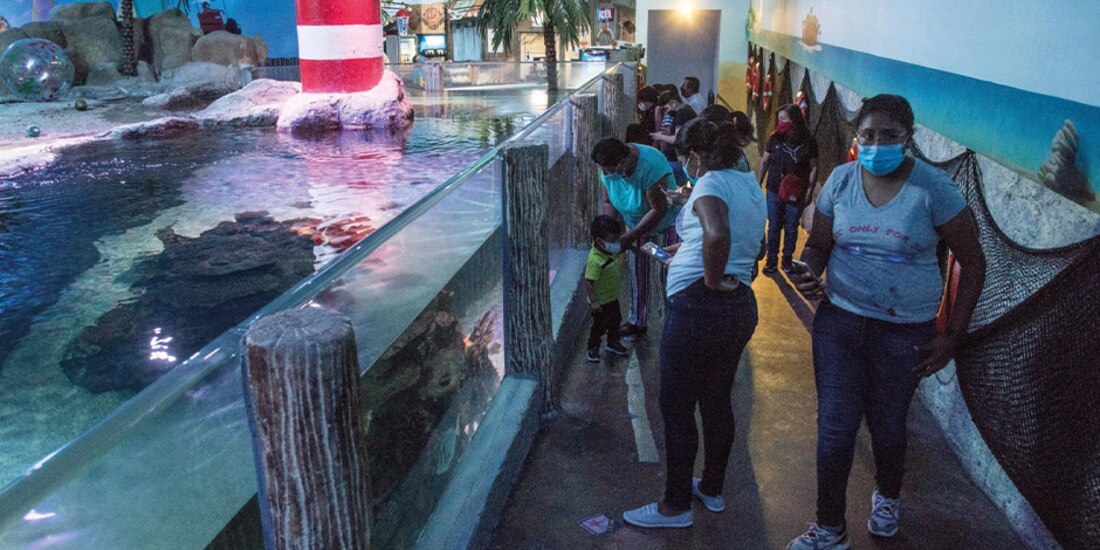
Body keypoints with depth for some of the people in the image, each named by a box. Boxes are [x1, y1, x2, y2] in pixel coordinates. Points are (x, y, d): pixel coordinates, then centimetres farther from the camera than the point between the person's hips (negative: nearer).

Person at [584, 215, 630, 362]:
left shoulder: (610, 251, -8)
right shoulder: (595, 260, -34)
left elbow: (621, 249, 19)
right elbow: (588, 283, -31)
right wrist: (594, 302, -29)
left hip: (613, 297, 9)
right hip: (601, 301, -8)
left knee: (615, 321, 23)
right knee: (599, 326, 7)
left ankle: (613, 343, 44)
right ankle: (593, 349, 27)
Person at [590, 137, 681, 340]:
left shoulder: (651, 166, -36)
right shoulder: (608, 169, -15)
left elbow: (659, 210, -31)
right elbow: (608, 202, -2)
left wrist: (631, 236, -29)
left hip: (664, 225, -6)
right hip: (636, 226, 6)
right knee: (638, 276, 14)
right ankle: (637, 322, 28)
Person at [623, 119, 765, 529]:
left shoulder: (712, 183, -12)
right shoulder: (753, 188, 14)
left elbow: (717, 235, -34)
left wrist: (712, 280, -19)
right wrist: (675, 252, 34)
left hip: (698, 306, -9)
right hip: (741, 307, 9)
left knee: (677, 407, 3)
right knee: (717, 401, 20)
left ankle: (675, 506, 15)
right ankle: (712, 489, 34)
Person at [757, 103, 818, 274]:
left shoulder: (808, 142, -7)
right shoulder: (774, 139, -2)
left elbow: (813, 168, -2)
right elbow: (764, 162, 5)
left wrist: (810, 191, -6)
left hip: (796, 194, -1)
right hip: (774, 191, 1)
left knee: (791, 228, 10)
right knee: (774, 227, 7)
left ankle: (787, 260, 24)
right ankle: (771, 260, 18)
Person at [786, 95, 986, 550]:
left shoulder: (933, 188, -10)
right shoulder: (841, 180, -2)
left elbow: (973, 263, -3)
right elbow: (818, 245, 8)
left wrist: (952, 336, -6)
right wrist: (809, 272, -17)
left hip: (905, 333, -2)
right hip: (839, 321, 2)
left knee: (887, 426, 14)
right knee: (835, 426, 2)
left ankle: (888, 495, 47)